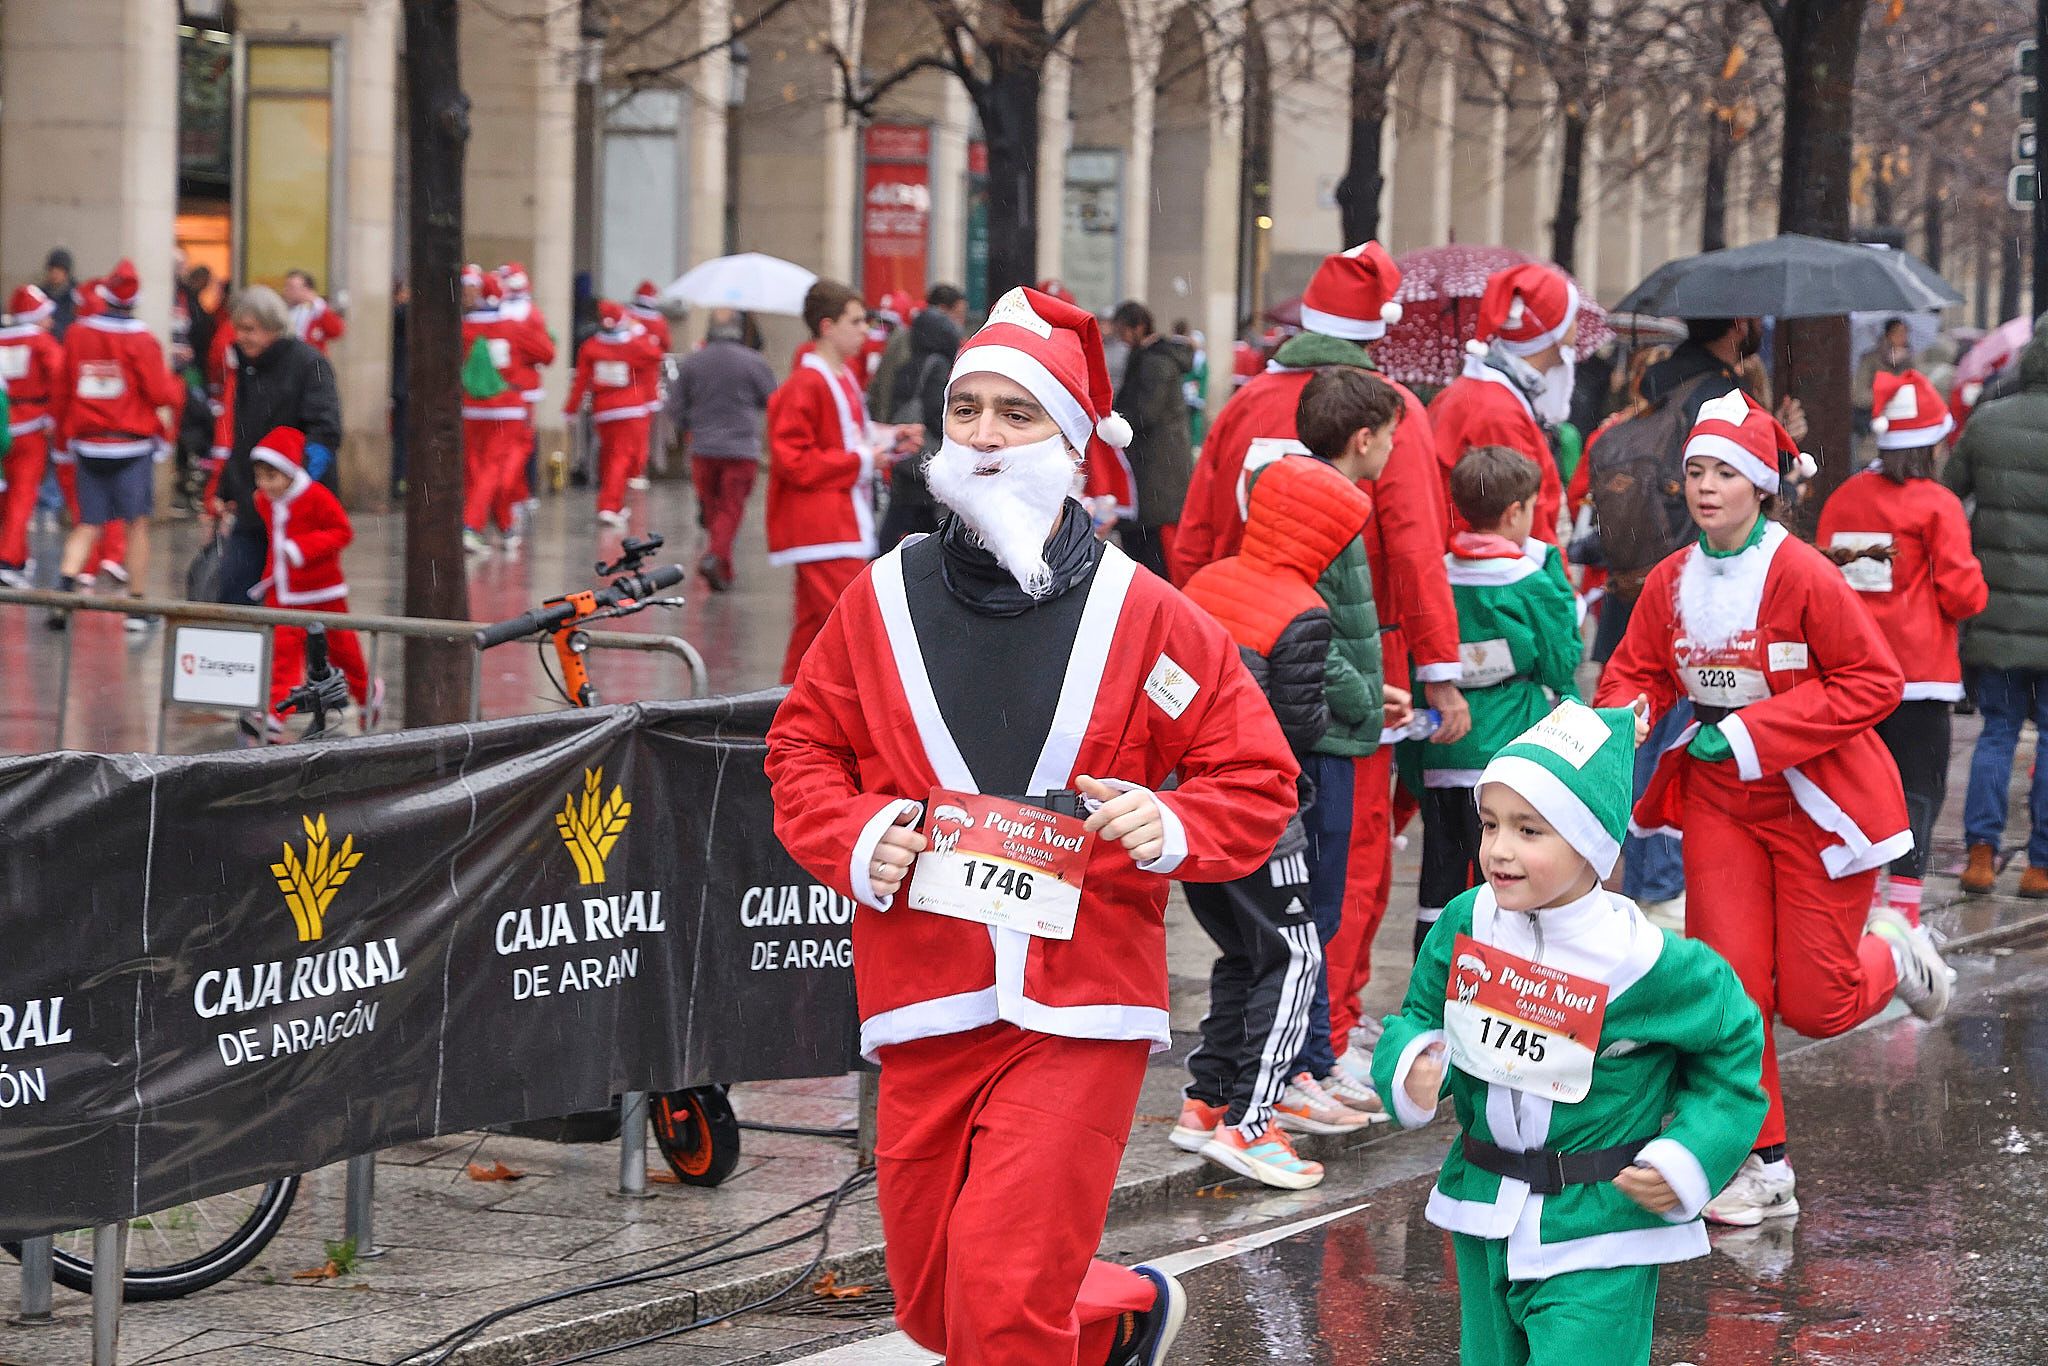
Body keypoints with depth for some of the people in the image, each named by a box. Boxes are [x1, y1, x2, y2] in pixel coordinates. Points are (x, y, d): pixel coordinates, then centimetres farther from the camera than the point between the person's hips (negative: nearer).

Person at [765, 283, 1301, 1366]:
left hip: (1079, 1009, -4)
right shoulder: (885, 599, 5)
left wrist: (1172, 827, -14)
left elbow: (1257, 778, 5)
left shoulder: (1140, 615, -1)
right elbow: (803, 751, 15)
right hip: (925, 1004, 4)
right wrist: (856, 835, -5)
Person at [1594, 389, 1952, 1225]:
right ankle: (1762, 1172, 6)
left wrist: (1749, 732, -21)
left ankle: (1891, 952, 33)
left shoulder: (1800, 575, -18)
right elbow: (1637, 676, 8)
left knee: (1814, 1006, -2)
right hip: (1720, 801, 4)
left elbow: (1876, 681, -17)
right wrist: (1621, 719, -17)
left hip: (1816, 802, -4)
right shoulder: (1671, 583, -1)